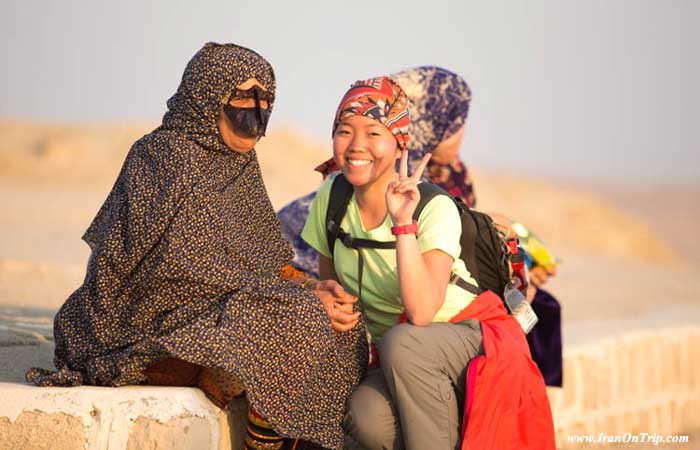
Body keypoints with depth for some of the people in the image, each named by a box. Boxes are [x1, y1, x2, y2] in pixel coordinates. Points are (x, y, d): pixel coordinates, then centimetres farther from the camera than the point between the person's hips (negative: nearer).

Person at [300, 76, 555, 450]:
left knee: (403, 342, -38)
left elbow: (421, 312, -31)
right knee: (366, 418, -30)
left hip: (472, 338, -4)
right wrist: (332, 301, -8)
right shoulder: (332, 196, -3)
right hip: (396, 361, 4)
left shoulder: (435, 209, -18)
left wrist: (403, 222, -34)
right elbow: (329, 280, 13)